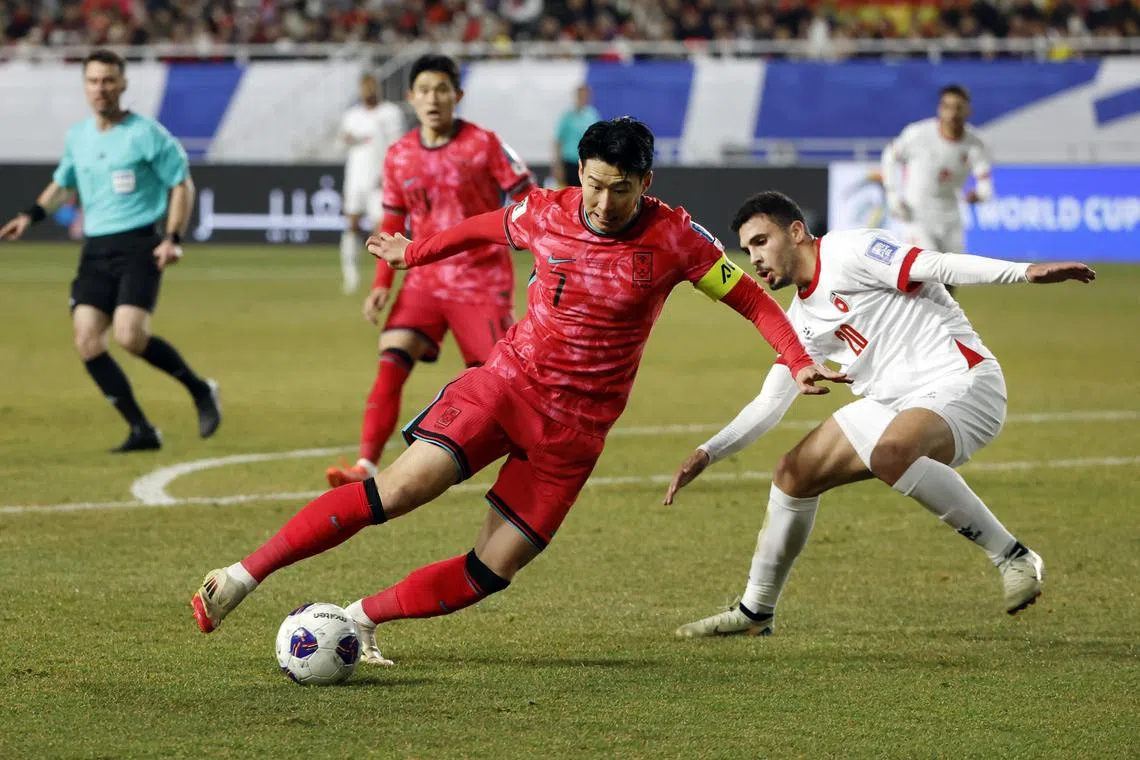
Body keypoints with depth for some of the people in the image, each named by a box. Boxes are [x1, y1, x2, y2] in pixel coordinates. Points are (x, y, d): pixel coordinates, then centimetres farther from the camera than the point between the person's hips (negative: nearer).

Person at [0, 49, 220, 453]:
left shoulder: (146, 133, -5)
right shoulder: (77, 137, 12)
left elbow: (182, 185, -1)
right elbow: (62, 185, 28)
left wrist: (173, 239, -11)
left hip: (138, 246, -6)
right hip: (95, 249, 6)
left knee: (129, 335, -22)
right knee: (86, 340, -8)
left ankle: (201, 390, 2)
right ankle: (142, 431, -1)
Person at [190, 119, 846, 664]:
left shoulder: (675, 238, -10)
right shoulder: (546, 215, -4)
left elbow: (749, 296, -1)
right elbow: (484, 228, 18)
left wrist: (799, 360, -13)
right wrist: (413, 253, 29)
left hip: (576, 428, 0)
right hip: (507, 381, 0)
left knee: (492, 572, -7)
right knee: (402, 487, -19)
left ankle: (362, 618, 10)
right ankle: (243, 577, -14)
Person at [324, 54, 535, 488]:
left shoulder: (483, 144, -7)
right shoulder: (399, 156, 5)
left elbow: (527, 202, -5)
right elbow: (393, 222, 15)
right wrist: (382, 283, 7)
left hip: (482, 280, -3)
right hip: (426, 278, 3)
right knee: (392, 357, -16)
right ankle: (366, 466, -20)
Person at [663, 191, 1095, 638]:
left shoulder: (848, 252, -10)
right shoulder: (801, 322, 17)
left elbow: (936, 267, -20)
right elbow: (769, 405, 23)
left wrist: (1025, 272, -32)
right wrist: (708, 453, 11)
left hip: (961, 384, -9)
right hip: (892, 403, 9)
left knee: (890, 453, -38)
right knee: (793, 475, 10)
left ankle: (1012, 558, -30)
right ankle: (755, 612, 26)